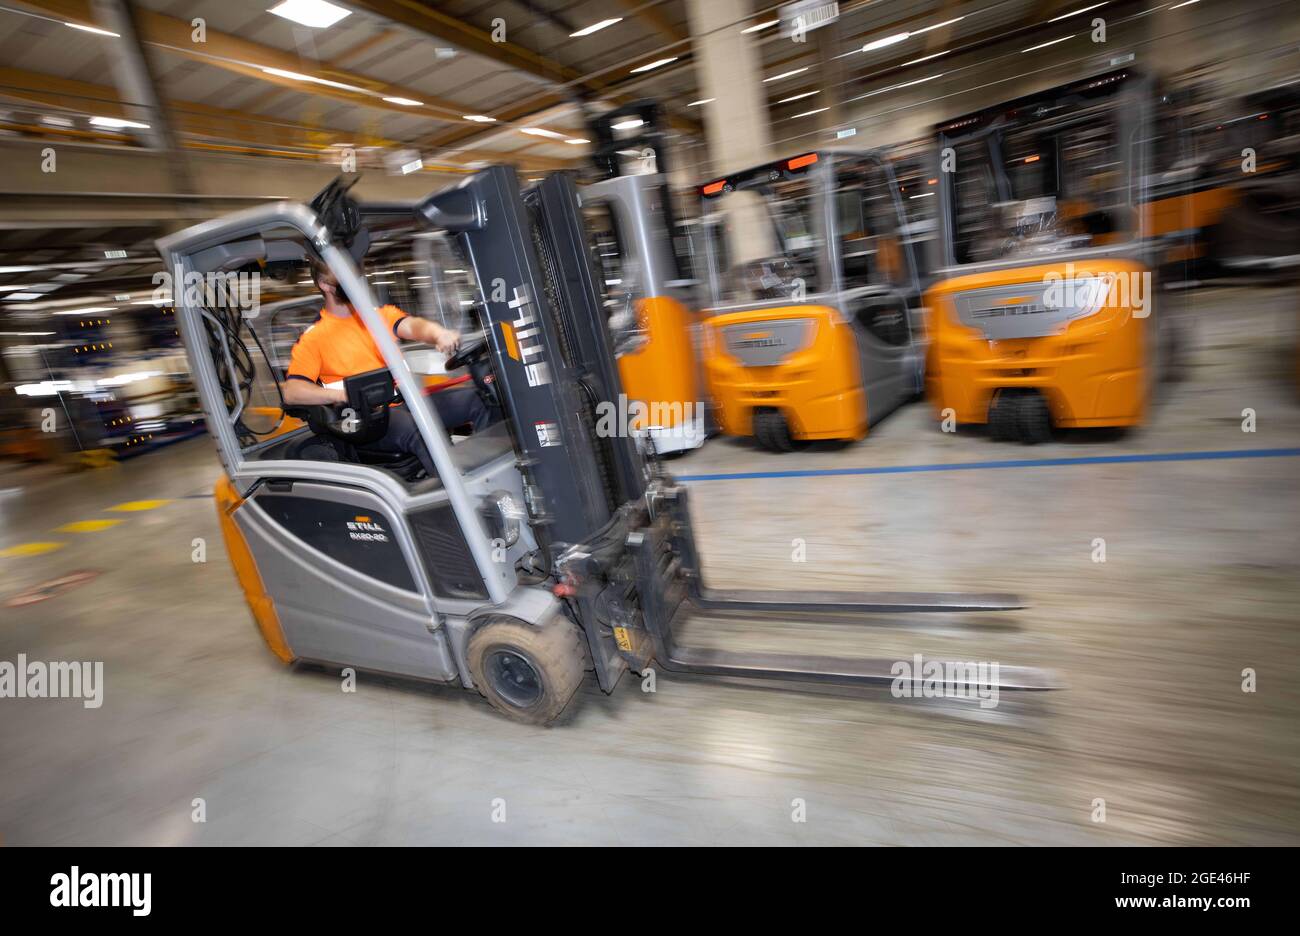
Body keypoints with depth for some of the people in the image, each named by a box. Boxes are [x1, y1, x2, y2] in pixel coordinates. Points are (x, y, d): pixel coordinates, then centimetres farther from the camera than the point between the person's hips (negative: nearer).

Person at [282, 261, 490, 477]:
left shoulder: (380, 313, 16)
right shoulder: (313, 337, 4)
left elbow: (411, 325, -7)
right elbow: (291, 392, -7)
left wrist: (439, 334, -32)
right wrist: (344, 394, -25)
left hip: (407, 402, 5)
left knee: (476, 398, -13)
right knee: (412, 427, -37)